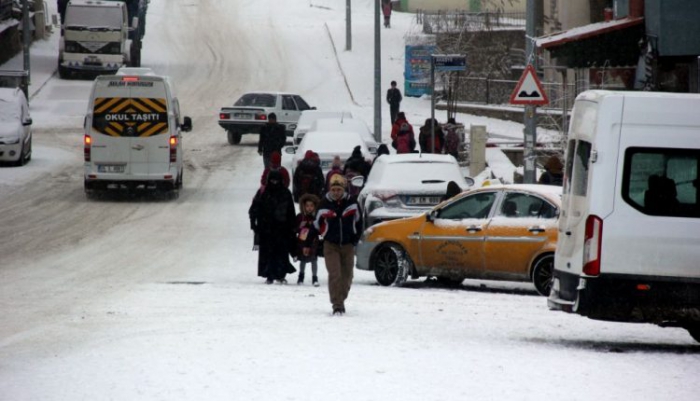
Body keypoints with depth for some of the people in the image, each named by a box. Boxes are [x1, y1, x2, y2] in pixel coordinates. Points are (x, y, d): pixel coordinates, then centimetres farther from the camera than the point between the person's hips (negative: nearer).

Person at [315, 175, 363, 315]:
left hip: (348, 245, 2)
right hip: (330, 245, -2)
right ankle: (337, 305, -13)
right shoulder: (325, 204, -6)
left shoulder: (352, 202, -4)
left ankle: (341, 299, 32)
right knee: (334, 274, -15)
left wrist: (355, 239, 6)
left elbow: (359, 221, 9)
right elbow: (317, 224, 6)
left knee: (347, 276, 10)